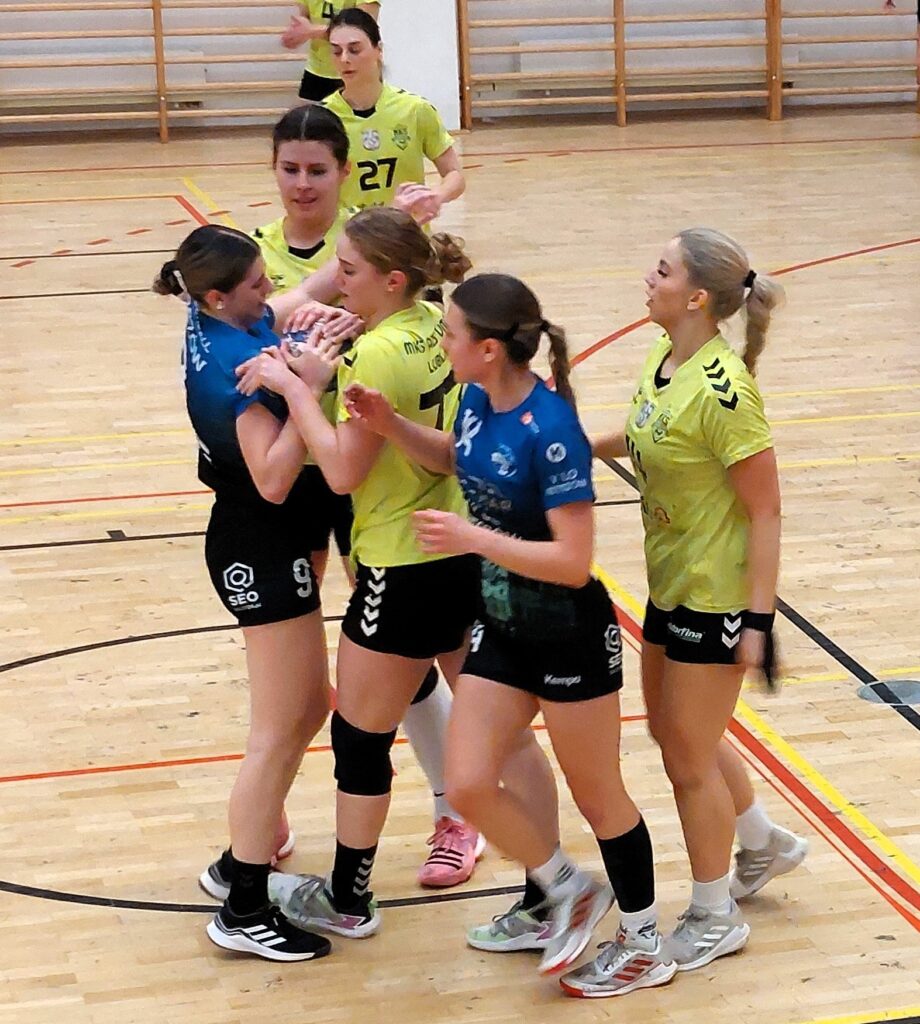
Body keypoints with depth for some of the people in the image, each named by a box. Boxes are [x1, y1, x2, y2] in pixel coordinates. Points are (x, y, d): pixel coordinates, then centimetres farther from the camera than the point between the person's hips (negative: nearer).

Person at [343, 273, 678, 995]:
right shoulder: (477, 400, -4)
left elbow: (573, 563, -28)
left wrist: (474, 539, -27)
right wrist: (391, 425, 2)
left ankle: (645, 946, 30)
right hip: (503, 625, 8)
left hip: (569, 637, -7)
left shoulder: (552, 433, -28)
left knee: (598, 796, 9)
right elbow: (454, 460, 19)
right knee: (469, 786, 4)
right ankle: (568, 895, 29)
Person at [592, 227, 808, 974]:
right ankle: (765, 844, 47)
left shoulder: (722, 390, -26)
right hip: (670, 586, 9)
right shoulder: (666, 361, -1)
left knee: (690, 757, 6)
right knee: (675, 732, 24)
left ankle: (715, 919, 27)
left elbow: (765, 508, -22)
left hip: (715, 599, -9)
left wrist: (759, 619, -21)